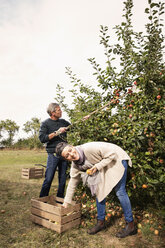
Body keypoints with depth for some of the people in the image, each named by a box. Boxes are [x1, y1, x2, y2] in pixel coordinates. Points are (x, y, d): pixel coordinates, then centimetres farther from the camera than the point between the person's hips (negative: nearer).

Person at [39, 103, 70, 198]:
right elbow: (42, 138, -12)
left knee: (63, 179, 10)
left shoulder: (63, 122, 12)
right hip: (53, 154, -4)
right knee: (48, 179, -2)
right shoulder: (45, 123, -2)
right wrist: (57, 132, -16)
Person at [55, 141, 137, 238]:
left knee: (120, 191, -10)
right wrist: (66, 202, 6)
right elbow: (72, 184, 2)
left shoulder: (89, 148, -35)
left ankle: (131, 225, 5)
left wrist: (97, 166, -29)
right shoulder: (75, 165, -11)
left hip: (117, 159, -7)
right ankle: (101, 222, 21)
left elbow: (112, 154, -27)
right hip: (103, 168, 7)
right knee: (99, 190, 4)